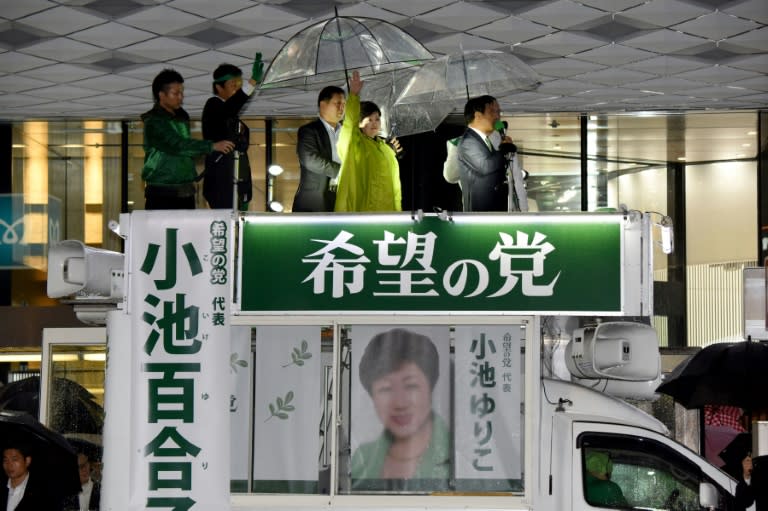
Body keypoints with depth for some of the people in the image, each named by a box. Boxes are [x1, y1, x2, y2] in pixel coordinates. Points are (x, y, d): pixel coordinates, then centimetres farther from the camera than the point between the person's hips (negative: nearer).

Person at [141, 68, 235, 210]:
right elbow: (176, 145, -22)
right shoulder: (154, 121, -9)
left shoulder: (182, 117, 15)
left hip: (185, 192, 7)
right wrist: (212, 146, -26)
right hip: (162, 193, -7)